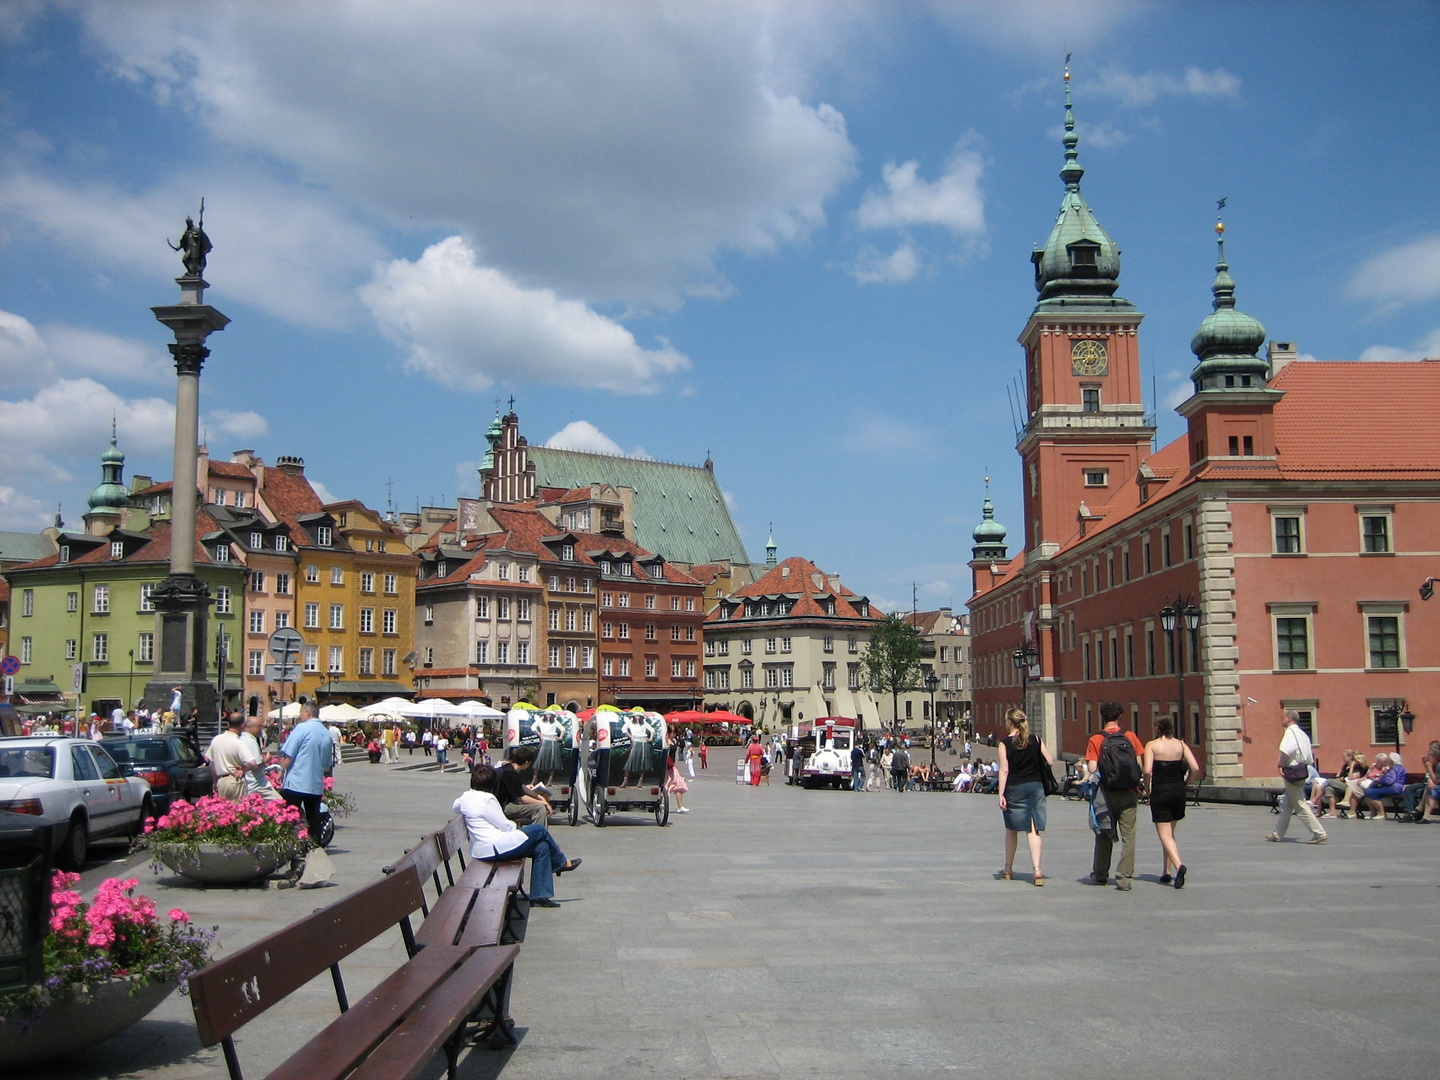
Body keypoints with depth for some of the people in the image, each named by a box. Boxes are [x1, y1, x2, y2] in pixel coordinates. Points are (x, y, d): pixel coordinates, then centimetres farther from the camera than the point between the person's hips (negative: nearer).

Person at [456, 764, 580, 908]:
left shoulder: (466, 797, 10)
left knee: (541, 847, 9)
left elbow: (454, 806, 36)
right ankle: (562, 863, 24)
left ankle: (539, 895, 8)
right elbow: (506, 826, -14)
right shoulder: (486, 799, -17)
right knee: (540, 830, -1)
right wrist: (518, 827, 9)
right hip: (492, 849, -10)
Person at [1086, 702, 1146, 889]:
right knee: (1128, 836, 2)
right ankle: (1124, 878, -3)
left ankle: (1100, 875, 23)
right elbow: (1140, 765, -1)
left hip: (1108, 794, 0)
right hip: (1130, 794, 0)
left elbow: (1092, 768, -13)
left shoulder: (1096, 740, -5)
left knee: (1104, 834, 13)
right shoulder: (1130, 736, 0)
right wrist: (1138, 785, 12)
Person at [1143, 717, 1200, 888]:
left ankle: (1178, 865, -26)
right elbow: (1195, 768, -4)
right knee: (1170, 832, 18)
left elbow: (1148, 771, -16)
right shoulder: (1180, 744, 4)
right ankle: (1166, 872, 21)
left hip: (1160, 792, -4)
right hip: (1178, 791, 4)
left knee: (1165, 834, -3)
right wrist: (1184, 783, 11)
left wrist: (1147, 788, 0)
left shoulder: (1152, 745, -5)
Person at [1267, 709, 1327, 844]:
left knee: (1300, 806, -5)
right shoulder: (1302, 733, 14)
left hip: (1292, 772, -10)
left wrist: (1281, 765, -19)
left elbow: (1286, 750, -29)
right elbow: (1310, 756, 16)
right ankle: (1278, 834, 21)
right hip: (1301, 770, 10)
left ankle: (1319, 833, -7)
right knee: (1286, 806, 15)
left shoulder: (1290, 731, -13)